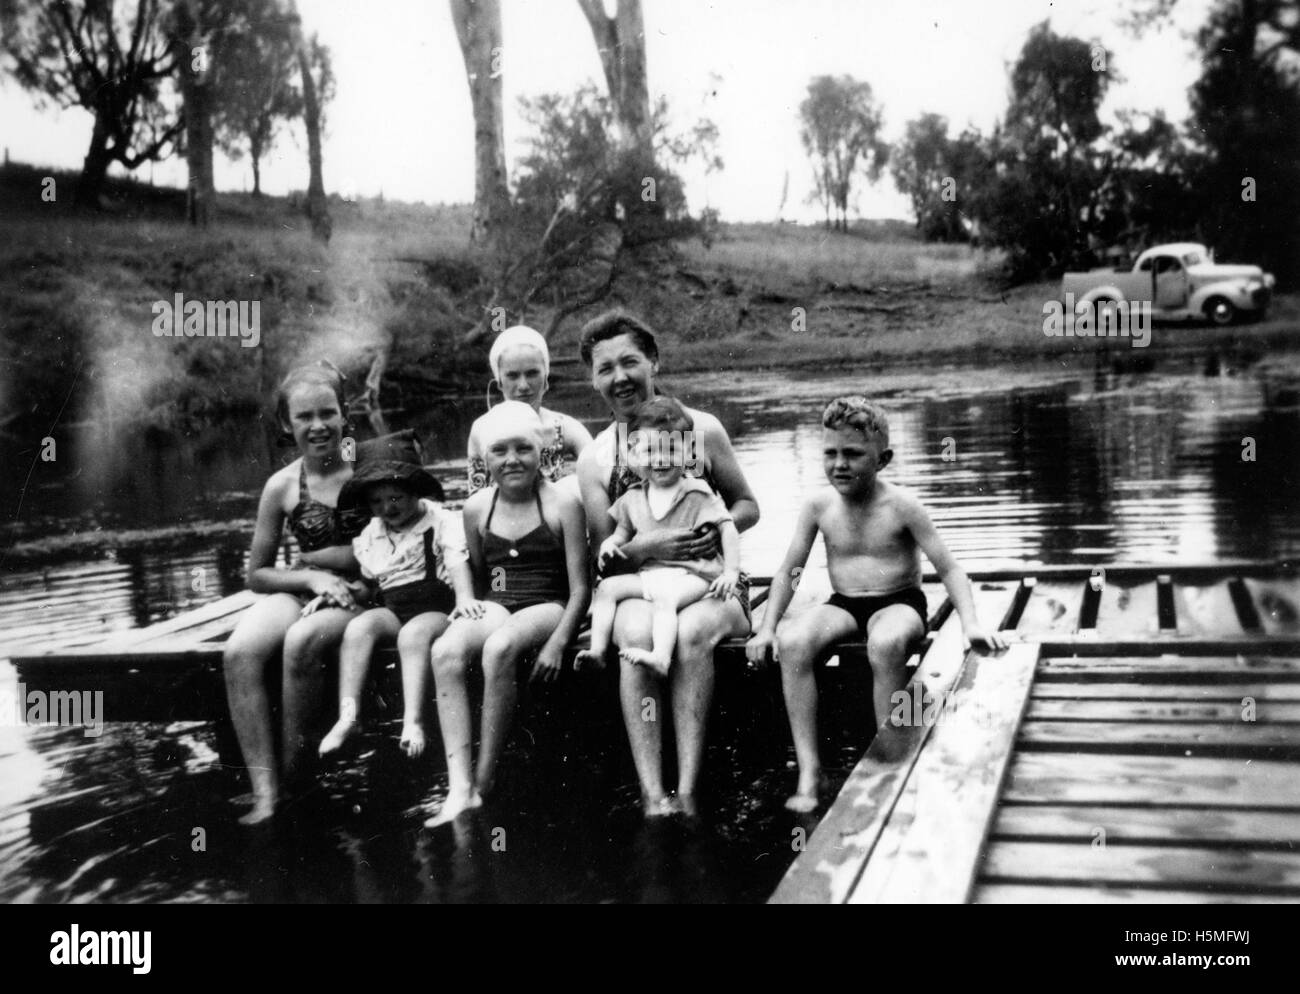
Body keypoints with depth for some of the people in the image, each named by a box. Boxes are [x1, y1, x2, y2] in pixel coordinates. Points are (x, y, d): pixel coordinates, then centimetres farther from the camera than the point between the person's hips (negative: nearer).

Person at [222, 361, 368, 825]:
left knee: (301, 641, -34)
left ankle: (292, 767, -14)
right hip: (301, 592, 3)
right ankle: (265, 792, -26)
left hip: (361, 595, -3)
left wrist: (312, 557, -5)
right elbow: (258, 573, 10)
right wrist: (310, 577, -9)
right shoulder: (282, 487, 5)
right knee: (238, 652, -26)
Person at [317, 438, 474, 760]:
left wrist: (465, 601, -30)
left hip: (436, 607, -4)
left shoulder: (443, 521, 0)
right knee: (358, 627, -26)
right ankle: (348, 716, -32)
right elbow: (367, 585, 24)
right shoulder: (370, 536, 17)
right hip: (392, 609, 4)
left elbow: (458, 564, -14)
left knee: (413, 634, -36)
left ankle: (413, 721, -39)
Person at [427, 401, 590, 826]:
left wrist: (557, 643, -17)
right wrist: (469, 604, 0)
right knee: (445, 651, -31)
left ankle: (484, 782, -24)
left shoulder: (562, 504, 0)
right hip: (494, 606, 4)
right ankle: (460, 788, -35)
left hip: (547, 607, -4)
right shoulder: (476, 508, 12)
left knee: (500, 647, -38)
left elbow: (580, 588, -3)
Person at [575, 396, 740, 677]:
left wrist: (731, 572, -12)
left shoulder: (697, 494, -1)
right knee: (607, 587, -10)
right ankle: (597, 649, -14)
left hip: (690, 574, -6)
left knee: (665, 599, -34)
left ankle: (660, 658, -49)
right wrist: (610, 544, 0)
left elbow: (727, 528, -3)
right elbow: (623, 532, 25)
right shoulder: (633, 499, 14)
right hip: (649, 573, 6)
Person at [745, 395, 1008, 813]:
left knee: (885, 644, -39)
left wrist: (971, 624, -23)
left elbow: (948, 568, -9)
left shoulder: (901, 505, -10)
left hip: (899, 603, -3)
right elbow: (788, 572, 5)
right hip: (843, 605, 3)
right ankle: (808, 771, -23)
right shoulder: (819, 505, -2)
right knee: (792, 642, -28)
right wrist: (767, 628, -7)